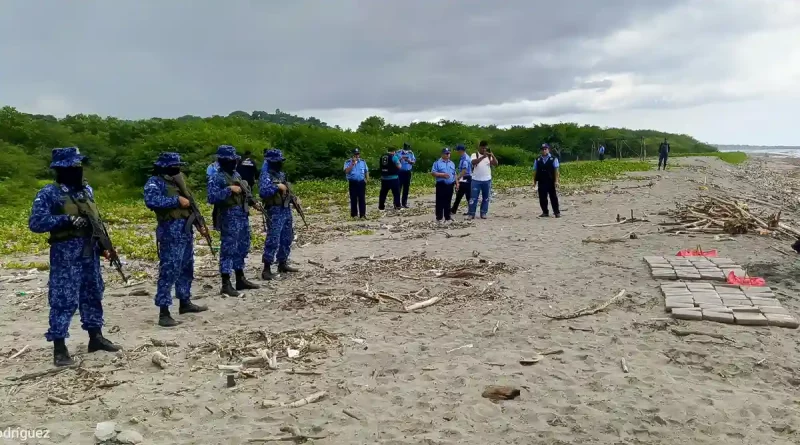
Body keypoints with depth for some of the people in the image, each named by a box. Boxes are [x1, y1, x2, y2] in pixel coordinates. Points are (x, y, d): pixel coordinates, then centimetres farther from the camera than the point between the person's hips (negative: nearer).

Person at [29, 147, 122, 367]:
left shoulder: (87, 190, 10)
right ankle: (59, 348, 5)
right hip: (65, 255, -7)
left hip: (90, 253, 7)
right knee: (64, 299, -4)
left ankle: (96, 337, 27)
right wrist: (67, 220, -24)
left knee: (92, 295, 14)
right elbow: (35, 223, -16)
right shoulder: (49, 193, -10)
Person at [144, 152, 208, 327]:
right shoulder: (155, 182, -10)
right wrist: (177, 200, -25)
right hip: (170, 231, -9)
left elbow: (189, 201, 23)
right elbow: (151, 200, -29)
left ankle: (185, 302, 31)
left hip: (186, 229, 9)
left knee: (187, 268, 17)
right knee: (169, 271, -10)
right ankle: (164, 313, -8)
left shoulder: (178, 179, 16)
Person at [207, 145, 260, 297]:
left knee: (242, 248, 14)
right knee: (228, 249, -6)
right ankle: (226, 284, -2)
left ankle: (240, 280, 25)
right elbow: (212, 198, -23)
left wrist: (253, 202, 11)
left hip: (243, 216, 9)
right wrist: (229, 189, -24)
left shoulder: (236, 174, 15)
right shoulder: (216, 178, -12)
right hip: (229, 217, -9)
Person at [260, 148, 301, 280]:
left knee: (287, 239, 15)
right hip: (275, 212, -9)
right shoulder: (266, 175, -14)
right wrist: (277, 186, -26)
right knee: (273, 240, -11)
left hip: (286, 210, 9)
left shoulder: (281, 173, 13)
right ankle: (266, 269, -8)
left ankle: (282, 264, 26)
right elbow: (263, 191, -30)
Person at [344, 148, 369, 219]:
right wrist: (353, 163, -18)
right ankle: (354, 214, 9)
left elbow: (366, 171, 16)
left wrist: (367, 179, 2)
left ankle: (362, 214, 0)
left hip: (361, 182, 2)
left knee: (362, 199, -1)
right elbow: (346, 171, -15)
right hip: (352, 182, -2)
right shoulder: (348, 162, 0)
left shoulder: (363, 162, 10)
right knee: (353, 199, 1)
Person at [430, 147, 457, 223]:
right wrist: (442, 175, -18)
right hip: (441, 185, -5)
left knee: (448, 202, 10)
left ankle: (447, 217, 16)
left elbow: (454, 174, 20)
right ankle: (439, 217, 2)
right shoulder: (437, 162, -3)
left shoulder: (452, 163, 16)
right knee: (440, 202, -2)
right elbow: (433, 173, -9)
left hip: (450, 185, 5)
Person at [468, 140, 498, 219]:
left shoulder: (489, 156, 7)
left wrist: (492, 155, -21)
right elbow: (473, 162, -22)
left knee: (486, 198, 8)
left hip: (487, 180, 3)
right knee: (473, 197, -3)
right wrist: (483, 157, -33)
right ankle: (471, 214, 1)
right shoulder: (474, 155, -1)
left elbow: (496, 164, -7)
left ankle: (483, 213, 18)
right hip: (476, 180, -3)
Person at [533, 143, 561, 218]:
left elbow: (556, 170, -5)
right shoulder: (537, 160, 8)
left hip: (551, 182, -3)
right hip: (541, 182, 3)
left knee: (553, 197, 2)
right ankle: (545, 212, 14)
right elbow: (535, 171, 8)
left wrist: (556, 181, -13)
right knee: (542, 198, 3)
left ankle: (556, 212, 10)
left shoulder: (553, 159, 0)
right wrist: (534, 182, 3)